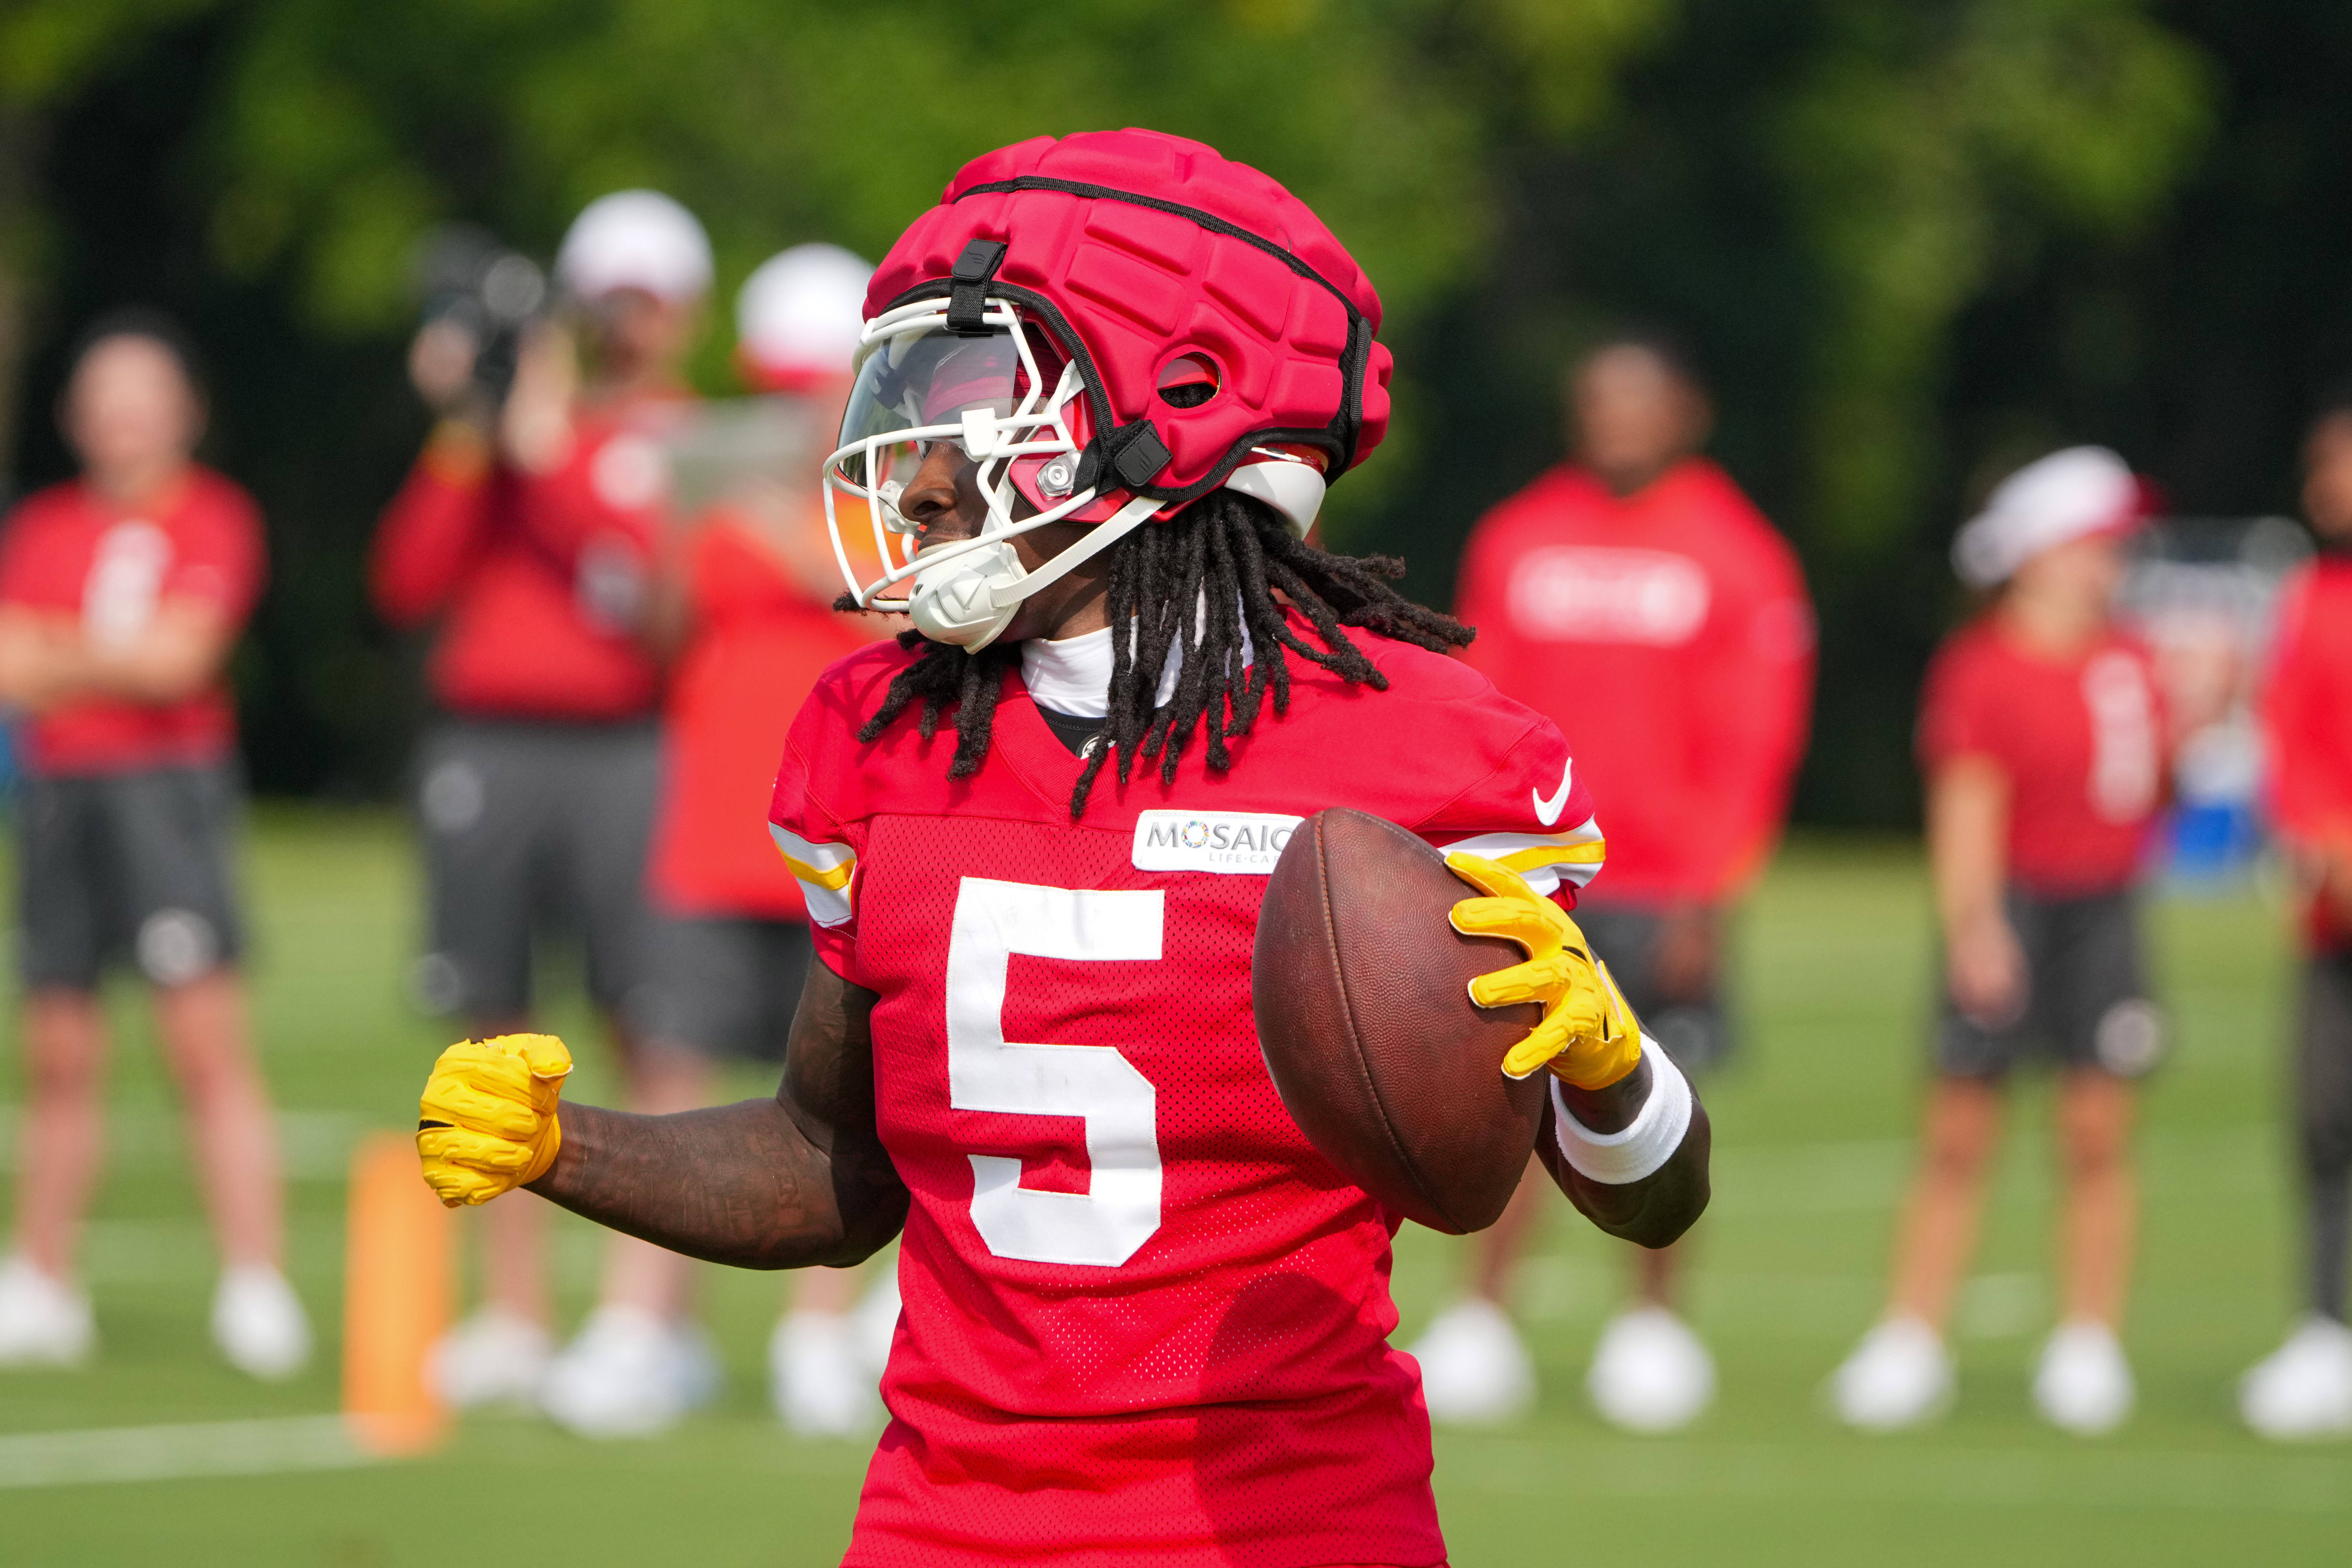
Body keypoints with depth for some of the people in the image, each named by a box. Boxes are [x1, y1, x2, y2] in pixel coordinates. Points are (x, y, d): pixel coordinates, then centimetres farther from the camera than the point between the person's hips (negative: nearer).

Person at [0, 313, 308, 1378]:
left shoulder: (211, 519, 0)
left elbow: (178, 659, -10)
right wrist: (117, 659, -8)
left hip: (170, 782, -5)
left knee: (208, 1039, -11)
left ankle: (257, 1287, -13)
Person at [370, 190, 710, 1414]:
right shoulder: (507, 425, 15)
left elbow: (658, 587, -11)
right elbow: (409, 585, 7)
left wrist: (549, 457, -12)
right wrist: (461, 441, -2)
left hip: (626, 750, -3)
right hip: (485, 749, 4)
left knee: (649, 1030, -8)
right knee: (497, 1031, 4)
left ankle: (650, 1321, -5)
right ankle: (511, 1322, 10)